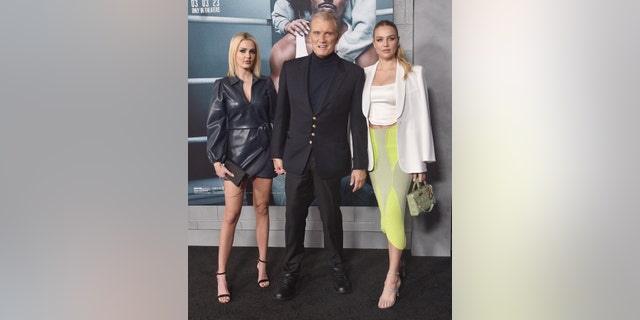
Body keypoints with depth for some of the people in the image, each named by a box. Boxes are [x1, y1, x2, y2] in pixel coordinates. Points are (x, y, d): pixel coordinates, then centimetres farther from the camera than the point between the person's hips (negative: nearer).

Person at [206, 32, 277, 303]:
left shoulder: (266, 84, 5)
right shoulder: (223, 86, 1)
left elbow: (276, 119, 6)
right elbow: (215, 125, -2)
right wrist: (217, 159, -9)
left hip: (263, 153, 2)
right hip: (236, 155, -2)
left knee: (262, 209, 10)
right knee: (231, 214, -2)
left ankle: (262, 264, 23)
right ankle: (221, 275, 7)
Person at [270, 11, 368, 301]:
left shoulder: (353, 74, -4)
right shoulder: (291, 68, 2)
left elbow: (358, 122, -4)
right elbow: (281, 114, 6)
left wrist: (360, 164, -4)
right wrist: (277, 152, 6)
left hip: (331, 159, -2)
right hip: (296, 157, 2)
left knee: (331, 217, 13)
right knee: (294, 217, 11)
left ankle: (336, 266, 35)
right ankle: (291, 271, 29)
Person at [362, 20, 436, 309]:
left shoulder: (412, 73, -1)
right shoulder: (365, 74, 9)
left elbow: (420, 116, -3)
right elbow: (361, 113, 9)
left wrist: (420, 161, -6)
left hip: (401, 145, -4)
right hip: (374, 146, 4)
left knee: (395, 209, -10)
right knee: (386, 208, 10)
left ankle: (392, 276, 1)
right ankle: (397, 259, 29)